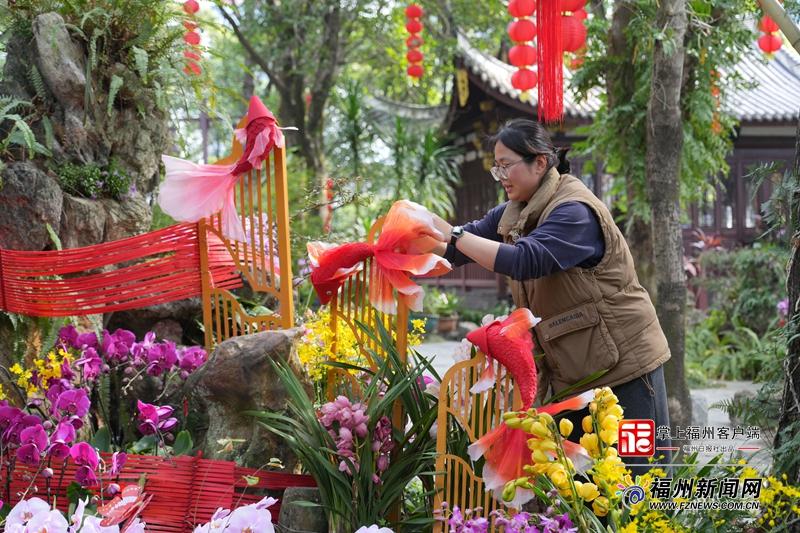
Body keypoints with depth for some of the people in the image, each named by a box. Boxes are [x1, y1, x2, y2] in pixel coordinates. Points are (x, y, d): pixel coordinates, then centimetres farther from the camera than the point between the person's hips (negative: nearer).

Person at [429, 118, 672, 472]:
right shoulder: (513, 214, 8)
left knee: (642, 479, -5)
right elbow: (455, 251, 9)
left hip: (623, 363, -9)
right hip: (569, 372, 9)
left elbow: (526, 261, -32)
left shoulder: (575, 211, -19)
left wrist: (453, 234, -31)